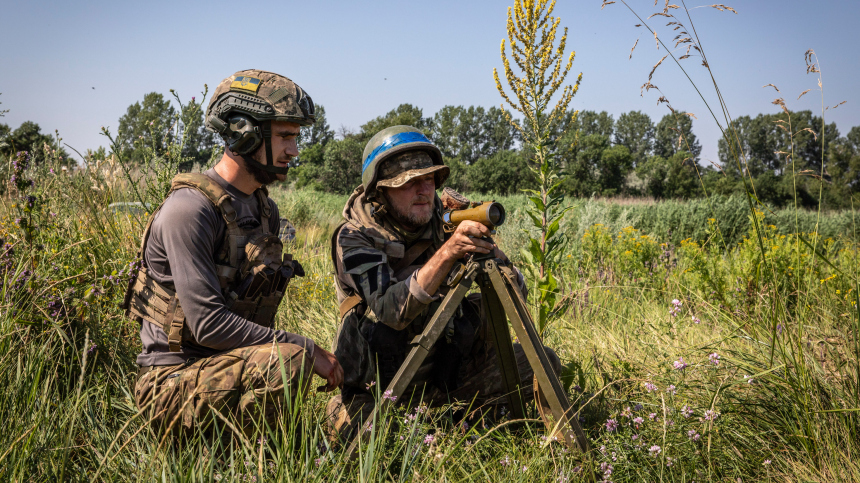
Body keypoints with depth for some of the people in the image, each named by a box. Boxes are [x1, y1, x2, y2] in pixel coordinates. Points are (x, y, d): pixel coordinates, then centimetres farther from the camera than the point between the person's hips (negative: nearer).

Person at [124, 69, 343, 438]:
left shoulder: (264, 209, 10)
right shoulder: (190, 208, -18)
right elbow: (208, 323, -24)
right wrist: (307, 350, -21)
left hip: (228, 366, 9)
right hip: (172, 382, -9)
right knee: (289, 361, -32)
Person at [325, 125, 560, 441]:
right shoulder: (355, 238, -14)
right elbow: (392, 310, -31)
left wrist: (487, 251, -26)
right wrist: (446, 253, -39)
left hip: (447, 365, 3)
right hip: (385, 373, -3)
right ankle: (352, 410, -2)